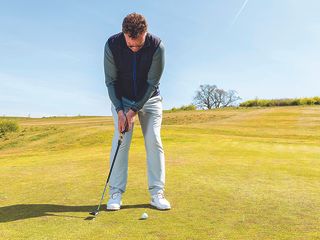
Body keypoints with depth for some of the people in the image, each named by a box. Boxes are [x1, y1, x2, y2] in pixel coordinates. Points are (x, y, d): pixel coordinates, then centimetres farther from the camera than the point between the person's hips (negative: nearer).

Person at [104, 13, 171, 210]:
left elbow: (152, 83, -19)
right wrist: (119, 110, -21)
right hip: (122, 99, 1)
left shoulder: (157, 46, -23)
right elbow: (111, 81, -13)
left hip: (149, 98, 0)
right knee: (120, 141, -10)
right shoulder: (112, 45, -20)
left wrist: (134, 110, -21)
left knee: (154, 141, -8)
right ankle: (116, 193, -3)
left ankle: (157, 194, -1)